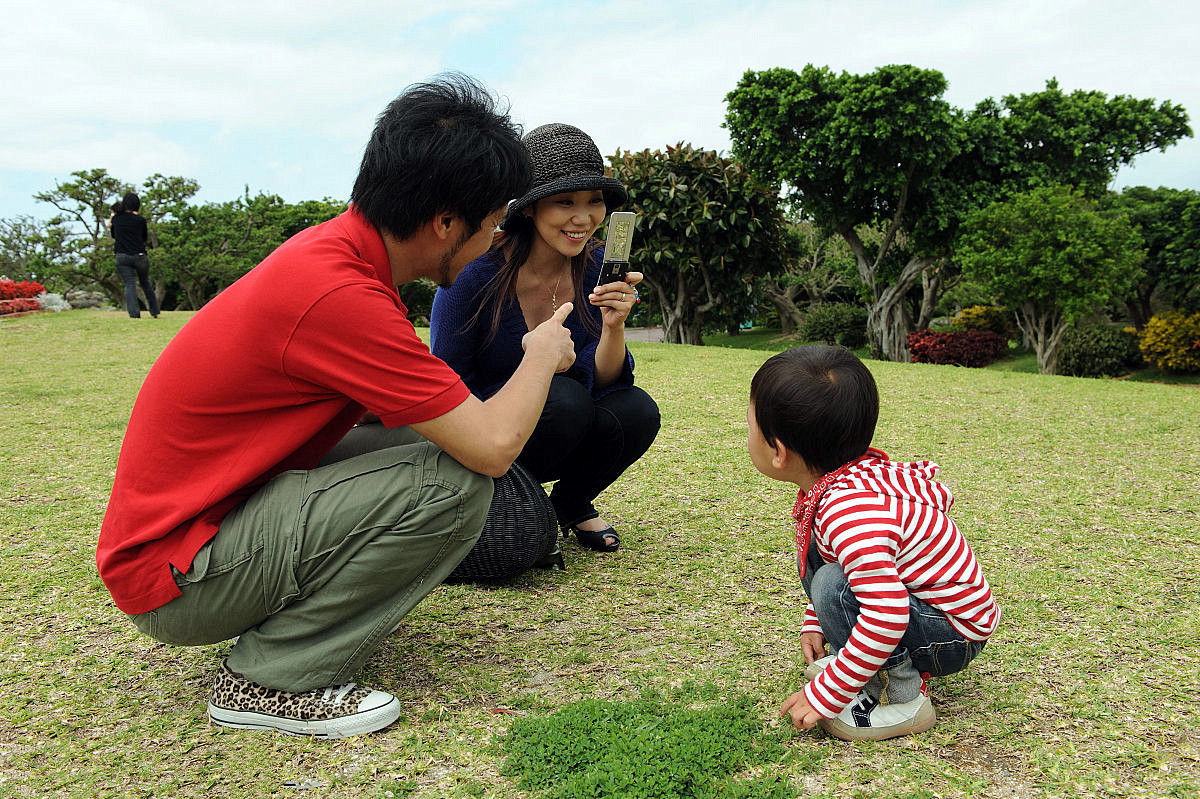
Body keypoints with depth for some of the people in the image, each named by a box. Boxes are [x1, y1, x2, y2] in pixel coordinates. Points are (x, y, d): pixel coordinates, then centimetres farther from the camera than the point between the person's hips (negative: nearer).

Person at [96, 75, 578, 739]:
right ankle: (267, 677, -8)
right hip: (177, 576, -9)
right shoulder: (340, 295, -28)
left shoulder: (334, 248, 2)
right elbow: (493, 446, -24)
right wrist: (543, 354, -5)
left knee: (428, 440, 6)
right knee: (454, 479, -21)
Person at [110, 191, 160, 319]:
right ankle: (154, 312, 22)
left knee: (129, 284, -6)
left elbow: (114, 235, 20)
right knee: (145, 283, 16)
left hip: (122, 257, 0)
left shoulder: (116, 219, 5)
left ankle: (134, 313, -23)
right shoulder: (140, 220, 0)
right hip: (140, 256, 0)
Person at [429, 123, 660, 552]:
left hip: (561, 442, 4)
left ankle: (571, 504, 6)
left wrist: (613, 326, -32)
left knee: (636, 411, -24)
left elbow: (601, 382, -13)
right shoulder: (475, 271, -20)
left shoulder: (599, 267, -8)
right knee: (566, 399, -32)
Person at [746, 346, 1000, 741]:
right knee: (813, 555, 5)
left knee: (834, 586, -29)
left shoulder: (848, 511, -34)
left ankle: (901, 698, -11)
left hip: (954, 637, -9)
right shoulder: (846, 479, -3)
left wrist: (825, 695, -29)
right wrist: (814, 624, 16)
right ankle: (862, 659, 7)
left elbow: (887, 614, -39)